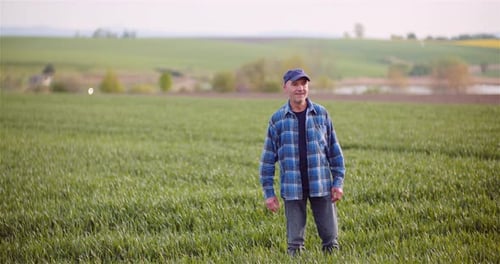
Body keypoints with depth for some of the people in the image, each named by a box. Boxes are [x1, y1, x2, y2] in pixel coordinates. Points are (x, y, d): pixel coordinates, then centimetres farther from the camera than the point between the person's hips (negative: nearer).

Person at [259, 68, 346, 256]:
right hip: (292, 189, -1)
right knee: (295, 241, 5)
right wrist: (268, 192, 0)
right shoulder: (277, 119, 1)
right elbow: (268, 159, 4)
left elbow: (335, 151, 7)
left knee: (330, 237, 3)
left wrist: (338, 182, 1)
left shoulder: (322, 114, 3)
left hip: (321, 186, 1)